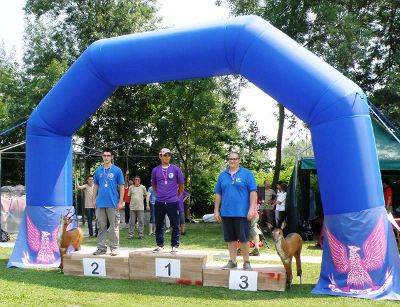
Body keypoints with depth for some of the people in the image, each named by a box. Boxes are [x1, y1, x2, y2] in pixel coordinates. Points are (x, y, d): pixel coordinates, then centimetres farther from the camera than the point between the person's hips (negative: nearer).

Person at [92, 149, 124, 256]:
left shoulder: (117, 170, 0)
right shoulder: (98, 170, 9)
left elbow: (121, 187, 0)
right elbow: (96, 186, 15)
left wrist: (121, 201, -6)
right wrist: (94, 199, 7)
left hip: (113, 203, -3)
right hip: (100, 203, 3)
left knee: (114, 227, 1)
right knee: (101, 226, 10)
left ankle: (114, 248, 9)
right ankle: (101, 248, 17)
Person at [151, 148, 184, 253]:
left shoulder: (176, 169, 1)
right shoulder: (155, 170, 7)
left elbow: (181, 185, 9)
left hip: (173, 202, -2)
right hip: (159, 203, 2)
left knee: (175, 225, 1)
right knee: (159, 225, 9)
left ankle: (175, 246, 10)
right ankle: (160, 245, 19)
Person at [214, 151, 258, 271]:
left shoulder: (246, 174, 1)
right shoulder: (223, 175, 12)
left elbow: (253, 192, -2)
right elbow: (218, 194, 15)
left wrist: (252, 209, -10)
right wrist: (216, 210, 11)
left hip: (241, 212, -4)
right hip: (226, 213, 4)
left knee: (243, 238, 0)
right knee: (230, 239, 10)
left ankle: (246, 262, 11)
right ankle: (232, 261, 19)